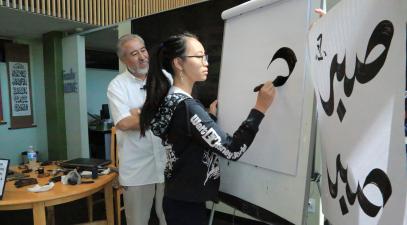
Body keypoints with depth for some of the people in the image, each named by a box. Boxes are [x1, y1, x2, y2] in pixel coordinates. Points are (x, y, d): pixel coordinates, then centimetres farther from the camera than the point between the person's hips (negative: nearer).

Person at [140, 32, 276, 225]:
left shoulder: (171, 101, 4)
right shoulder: (186, 106, -25)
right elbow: (232, 150, -26)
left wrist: (211, 116, 9)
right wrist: (260, 108, -25)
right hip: (186, 205, -9)